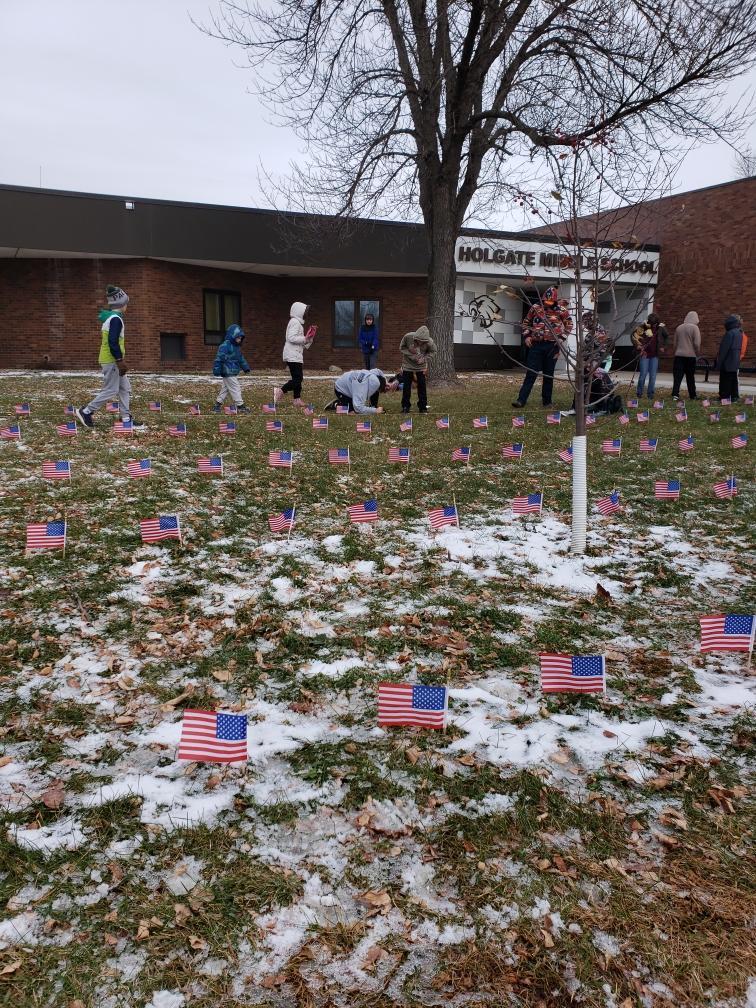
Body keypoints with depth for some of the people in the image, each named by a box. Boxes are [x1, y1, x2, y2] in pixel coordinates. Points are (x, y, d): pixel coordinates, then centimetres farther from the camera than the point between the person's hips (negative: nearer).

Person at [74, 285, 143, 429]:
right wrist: (120, 361, -22)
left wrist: (120, 358, 22)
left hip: (110, 360, 10)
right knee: (110, 391, -4)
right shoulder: (116, 318, -17)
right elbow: (113, 342, -24)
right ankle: (85, 412, 3)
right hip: (111, 361, -10)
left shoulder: (109, 317, 14)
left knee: (125, 388, 12)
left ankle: (126, 419, 13)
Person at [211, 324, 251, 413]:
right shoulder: (225, 346, -16)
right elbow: (219, 358, -20)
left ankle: (217, 404, 22)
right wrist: (217, 370, -23)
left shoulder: (236, 347, 15)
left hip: (233, 373, 10)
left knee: (225, 389, 14)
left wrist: (246, 368, 22)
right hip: (228, 373, -10)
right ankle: (240, 406, -1)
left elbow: (241, 358, 26)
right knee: (235, 389, -6)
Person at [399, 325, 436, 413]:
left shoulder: (429, 342, -24)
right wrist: (411, 355, -22)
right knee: (406, 387, 2)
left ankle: (423, 407, 15)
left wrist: (424, 358, -20)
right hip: (408, 365, 0)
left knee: (422, 386, 4)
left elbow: (432, 351, -4)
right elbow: (402, 347, -8)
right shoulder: (407, 337, -25)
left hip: (421, 366, 0)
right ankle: (405, 407, 13)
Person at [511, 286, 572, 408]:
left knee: (549, 374, 6)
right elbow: (526, 322, 14)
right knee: (531, 373, -2)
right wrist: (527, 336, 0)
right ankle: (521, 399, -2)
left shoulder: (561, 310, -1)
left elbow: (569, 324, 9)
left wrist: (562, 337, -3)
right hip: (536, 344, 0)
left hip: (552, 346, 0)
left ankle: (547, 400, 16)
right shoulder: (535, 307, 2)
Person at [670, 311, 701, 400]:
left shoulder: (679, 328, 6)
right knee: (690, 377, 8)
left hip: (679, 355, 2)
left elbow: (675, 343, 11)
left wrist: (674, 352, 21)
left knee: (677, 376, -1)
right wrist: (697, 353, 5)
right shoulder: (695, 328, -7)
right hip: (690, 356, -2)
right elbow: (697, 343, -10)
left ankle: (675, 394, -15)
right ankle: (692, 395, 15)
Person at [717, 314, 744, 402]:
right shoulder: (739, 333, 12)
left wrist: (720, 361, -15)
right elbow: (740, 348, 17)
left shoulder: (730, 333, -17)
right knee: (734, 379, 13)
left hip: (727, 361, -9)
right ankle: (734, 396, 16)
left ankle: (725, 397, -4)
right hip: (735, 361, 9)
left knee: (725, 381, -5)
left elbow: (724, 349, -19)